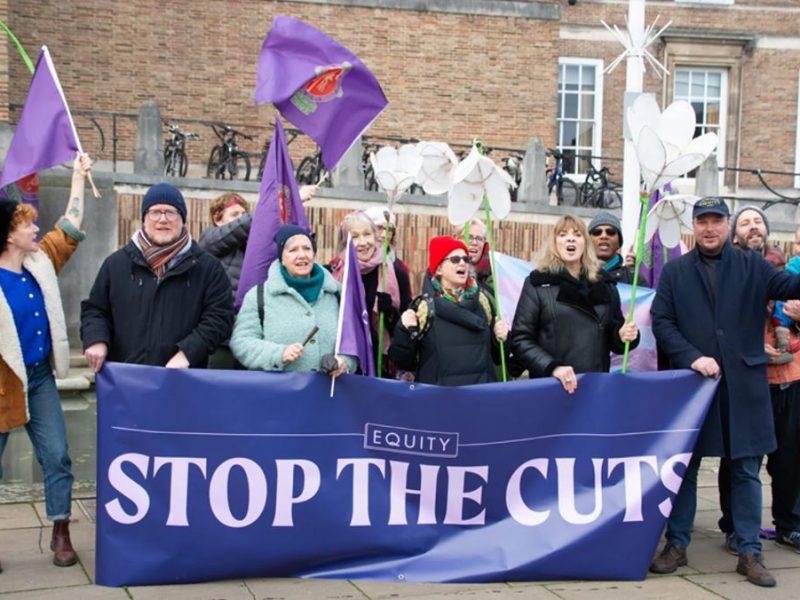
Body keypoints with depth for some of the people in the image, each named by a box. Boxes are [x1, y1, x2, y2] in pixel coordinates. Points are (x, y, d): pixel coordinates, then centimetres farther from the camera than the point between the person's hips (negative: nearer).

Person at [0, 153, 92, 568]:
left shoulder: (41, 263, 2)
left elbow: (70, 229, 11)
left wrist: (79, 176, 12)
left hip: (40, 378, 6)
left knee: (57, 457, 6)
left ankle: (61, 535, 16)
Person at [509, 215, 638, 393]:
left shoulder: (604, 283, 11)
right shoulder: (537, 283, 0)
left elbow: (612, 338, 17)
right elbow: (520, 340, -6)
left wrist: (623, 336, -5)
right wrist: (552, 367, -20)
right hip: (551, 385, -3)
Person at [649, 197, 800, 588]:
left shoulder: (752, 267, 6)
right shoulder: (675, 271, 7)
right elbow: (661, 322, 0)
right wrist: (692, 357, -14)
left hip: (744, 384, 0)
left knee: (746, 470, 6)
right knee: (685, 467, 8)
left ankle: (749, 553, 15)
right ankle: (676, 545, 20)